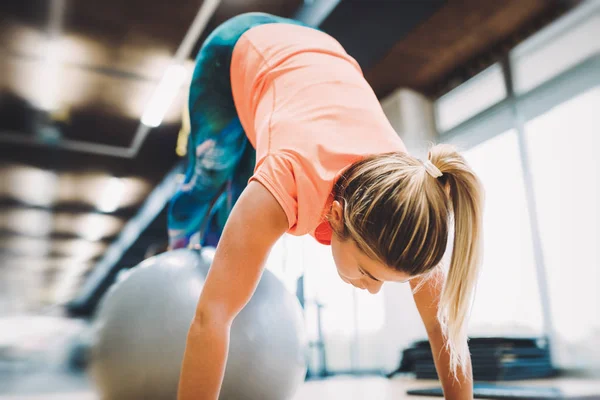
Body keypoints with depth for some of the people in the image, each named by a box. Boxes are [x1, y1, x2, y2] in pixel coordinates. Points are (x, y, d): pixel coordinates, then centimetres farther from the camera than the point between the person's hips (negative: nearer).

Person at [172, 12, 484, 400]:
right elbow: (211, 317, -46)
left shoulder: (408, 200, -34)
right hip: (239, 53, -2)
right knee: (209, 178, 13)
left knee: (243, 189, 14)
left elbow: (444, 326, -25)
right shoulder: (294, 182, -47)